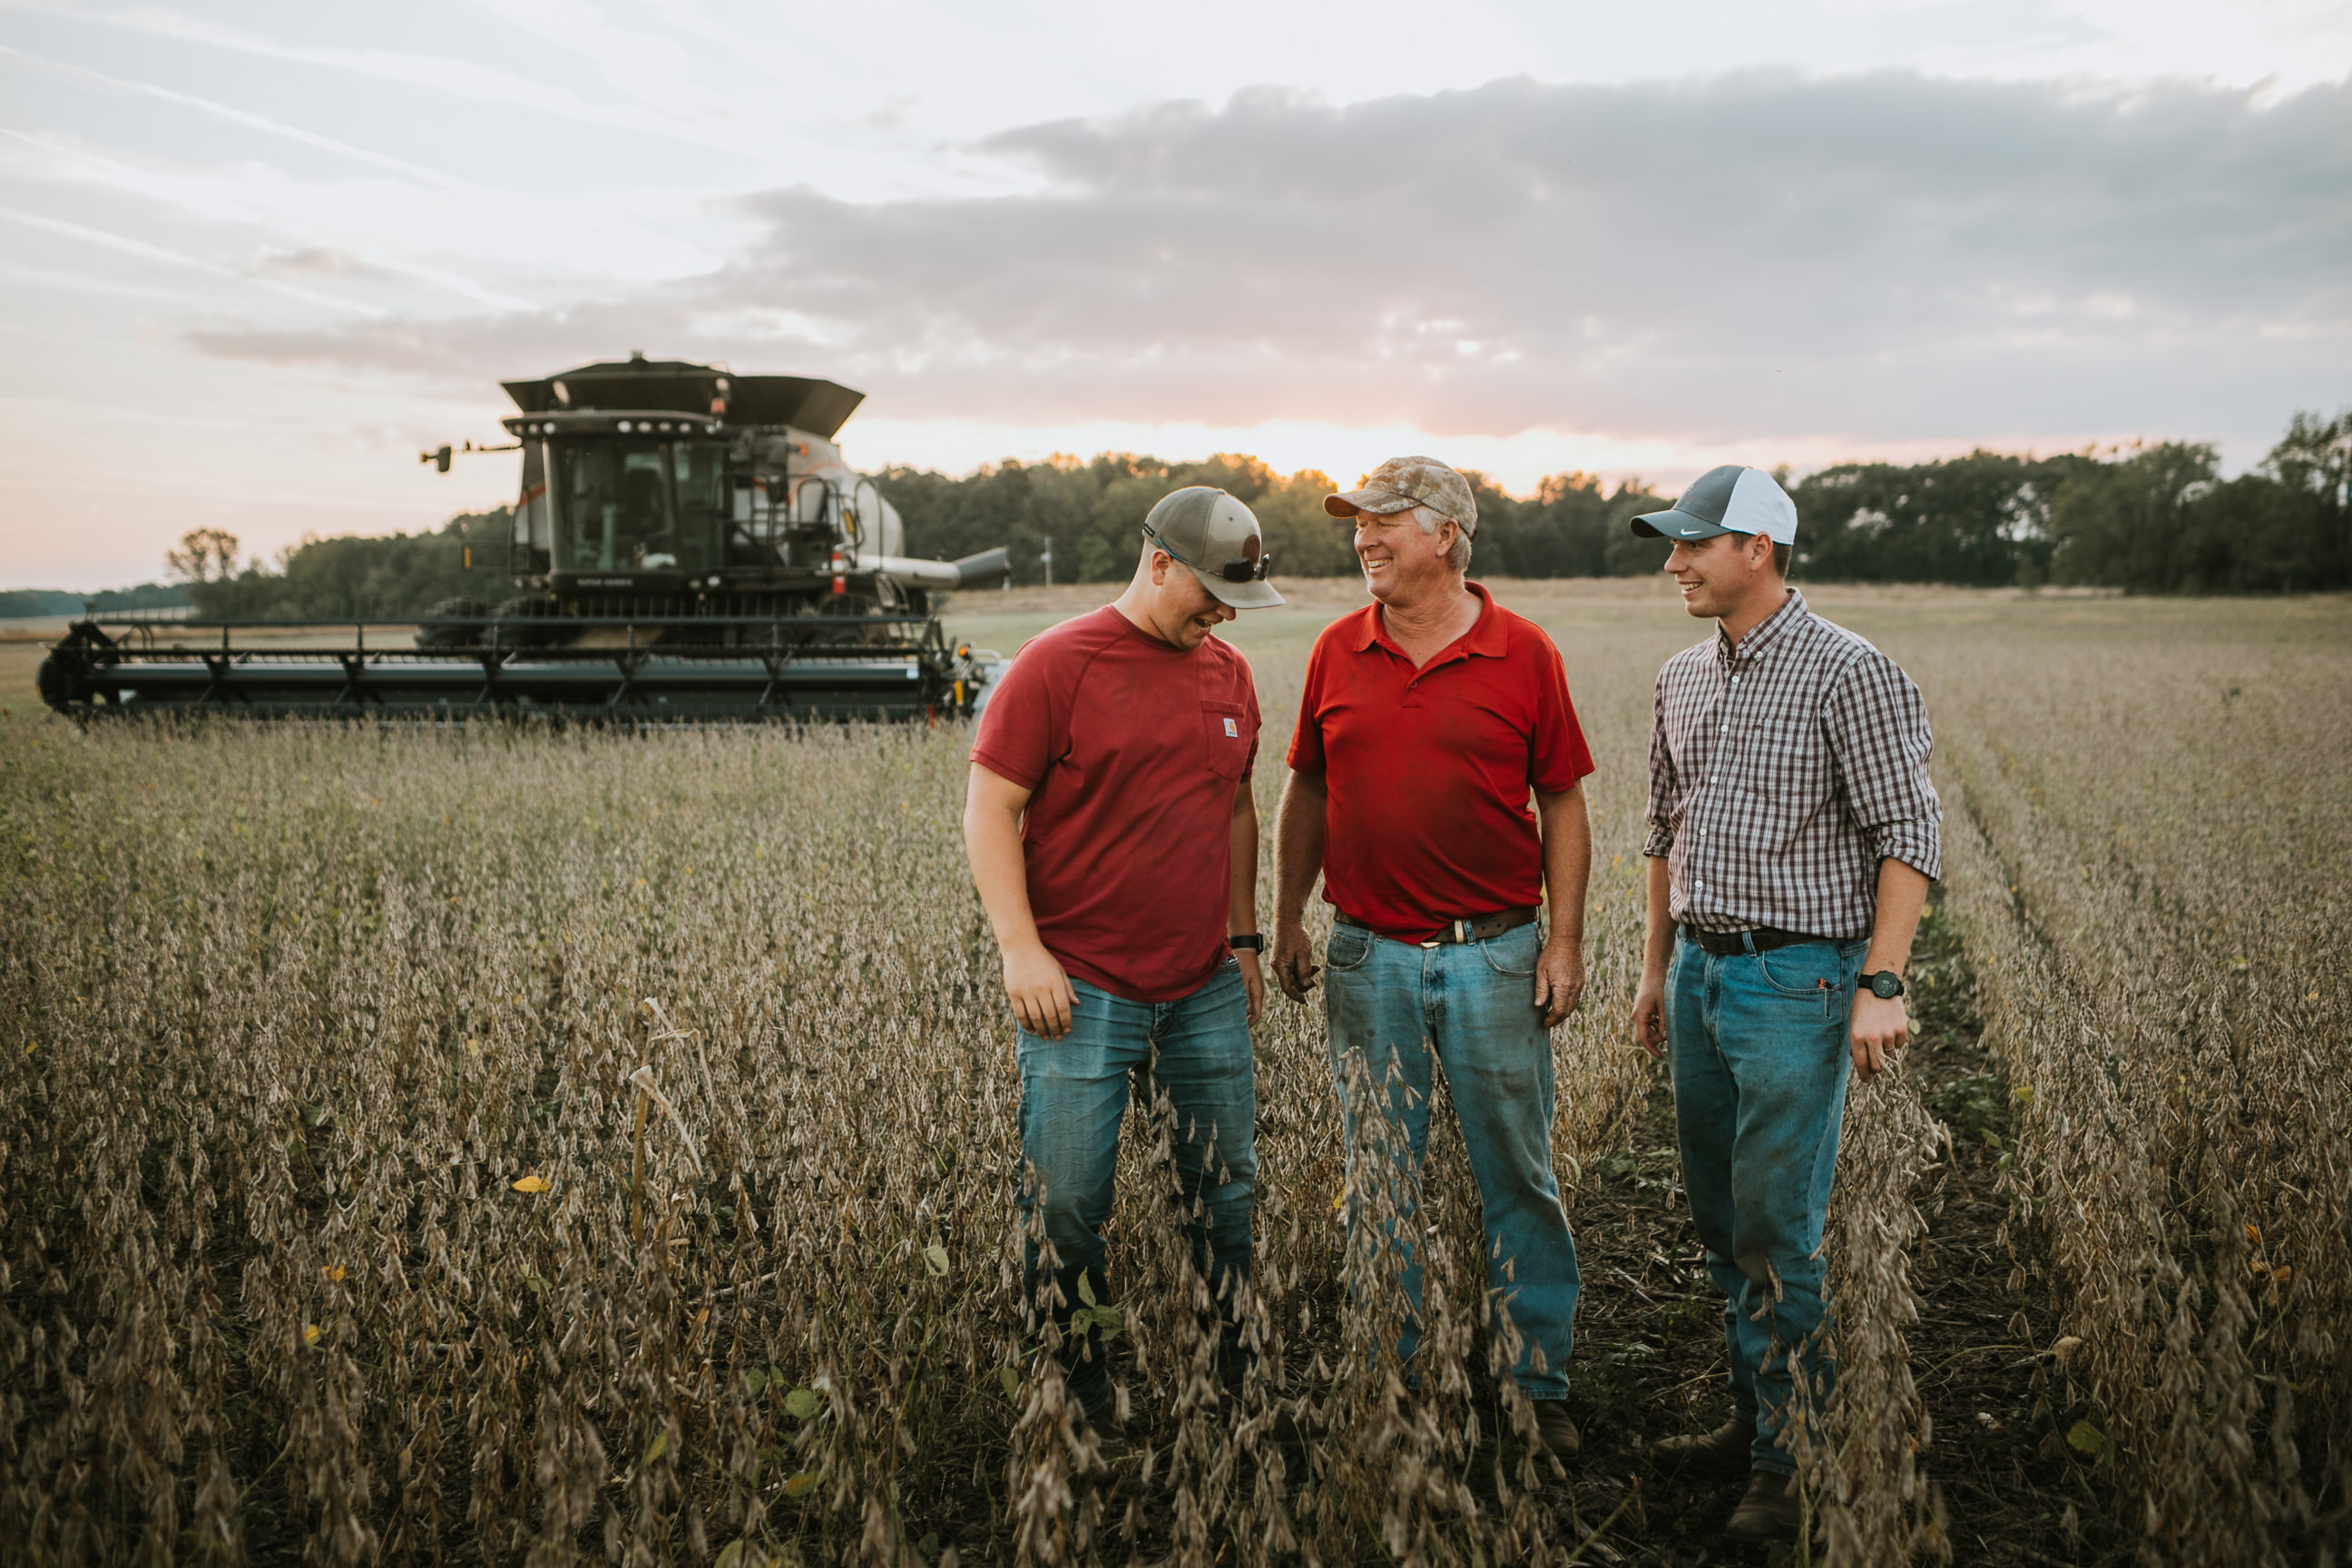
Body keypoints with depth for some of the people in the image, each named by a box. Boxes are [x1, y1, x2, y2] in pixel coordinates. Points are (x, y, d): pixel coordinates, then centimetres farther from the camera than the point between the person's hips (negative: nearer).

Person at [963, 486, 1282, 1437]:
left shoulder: (1230, 674, 11)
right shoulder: (1057, 664, -8)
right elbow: (989, 807, -9)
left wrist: (1243, 937, 16)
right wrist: (1021, 947, -16)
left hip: (1206, 991, 6)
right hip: (1083, 990, -5)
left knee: (1227, 1191, 13)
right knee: (1066, 1205, 3)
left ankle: (1237, 1384, 30)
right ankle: (1070, 1392, 22)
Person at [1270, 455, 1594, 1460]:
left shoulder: (1523, 653, -2)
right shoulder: (1336, 652, 5)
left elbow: (1562, 804, 1)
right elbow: (1306, 794, 12)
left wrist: (1566, 940, -4)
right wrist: (1286, 921, 9)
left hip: (1494, 954, -2)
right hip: (1369, 958, 2)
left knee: (1519, 1178, 8)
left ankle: (1540, 1387, 23)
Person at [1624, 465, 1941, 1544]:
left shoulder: (1849, 673, -10)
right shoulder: (1683, 677, 11)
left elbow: (1908, 836, -12)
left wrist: (1881, 987, -18)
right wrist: (1656, 967, 19)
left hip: (1796, 980, -7)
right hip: (1700, 973, 7)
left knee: (1777, 1233, -3)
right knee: (1720, 1221, 14)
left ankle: (1793, 1465, 12)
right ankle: (1755, 1419, 30)